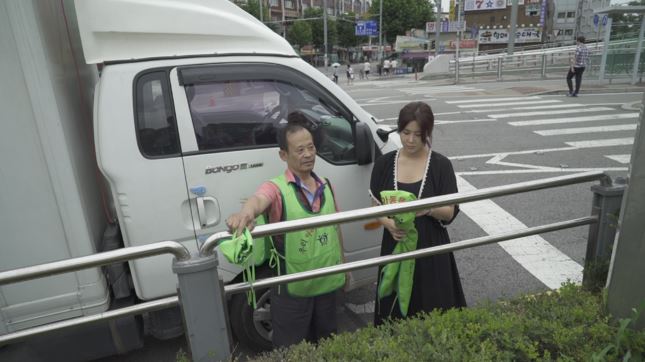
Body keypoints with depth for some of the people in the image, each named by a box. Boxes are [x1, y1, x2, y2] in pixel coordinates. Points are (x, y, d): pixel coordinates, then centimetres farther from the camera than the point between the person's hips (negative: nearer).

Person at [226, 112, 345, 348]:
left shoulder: (325, 186, 1)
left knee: (327, 342, 25)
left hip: (327, 282, 5)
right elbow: (258, 200, -42)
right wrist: (246, 214, -66)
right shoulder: (276, 188, -18)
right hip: (292, 288, -5)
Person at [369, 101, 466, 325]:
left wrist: (429, 209, -26)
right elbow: (376, 206, 5)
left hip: (431, 250, -1)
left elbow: (450, 212, -5)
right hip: (396, 247, 2)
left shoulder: (440, 165, -6)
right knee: (395, 312, 8)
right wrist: (389, 223, -15)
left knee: (431, 310, 4)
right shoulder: (385, 163, 0)